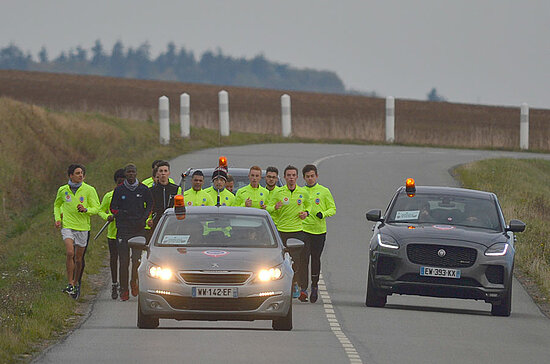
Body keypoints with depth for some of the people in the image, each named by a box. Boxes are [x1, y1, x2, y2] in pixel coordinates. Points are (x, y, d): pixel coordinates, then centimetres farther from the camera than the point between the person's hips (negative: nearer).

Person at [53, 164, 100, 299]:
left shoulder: (89, 190, -2)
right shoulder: (63, 190, 5)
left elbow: (96, 208, -2)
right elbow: (57, 205, 23)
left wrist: (86, 209, -22)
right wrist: (58, 218, 7)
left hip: (83, 227, 0)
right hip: (67, 226, 0)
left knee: (79, 259, 7)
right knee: (70, 253, -20)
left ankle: (76, 283, 27)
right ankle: (70, 284, -15)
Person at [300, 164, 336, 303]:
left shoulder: (324, 191, 5)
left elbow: (332, 209, 6)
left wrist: (323, 214, -14)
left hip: (319, 230, 0)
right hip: (303, 228, 0)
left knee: (315, 258, 7)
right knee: (303, 258, -12)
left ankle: (315, 285, 26)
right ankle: (303, 288, -15)